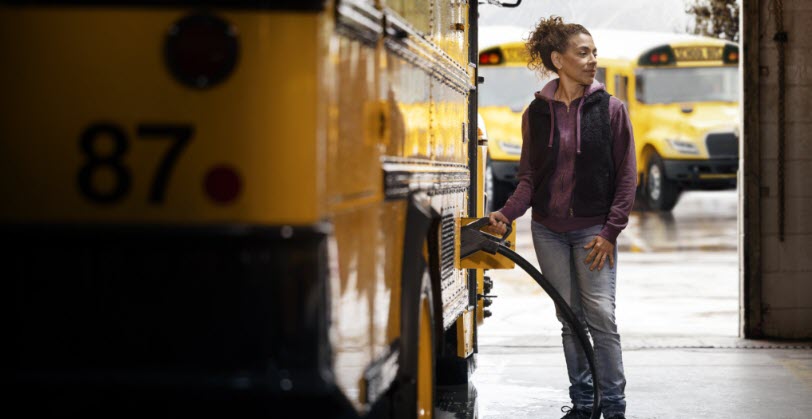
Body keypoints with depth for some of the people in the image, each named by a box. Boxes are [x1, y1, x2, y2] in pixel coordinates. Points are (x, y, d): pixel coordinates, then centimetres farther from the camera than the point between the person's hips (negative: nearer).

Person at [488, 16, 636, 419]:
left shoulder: (610, 109, -2)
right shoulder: (536, 113, 3)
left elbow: (627, 177, -2)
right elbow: (529, 176, 6)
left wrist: (610, 231, -9)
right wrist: (506, 214, -11)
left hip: (593, 229, -2)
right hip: (548, 230, 2)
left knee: (601, 317, -8)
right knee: (570, 320, 8)